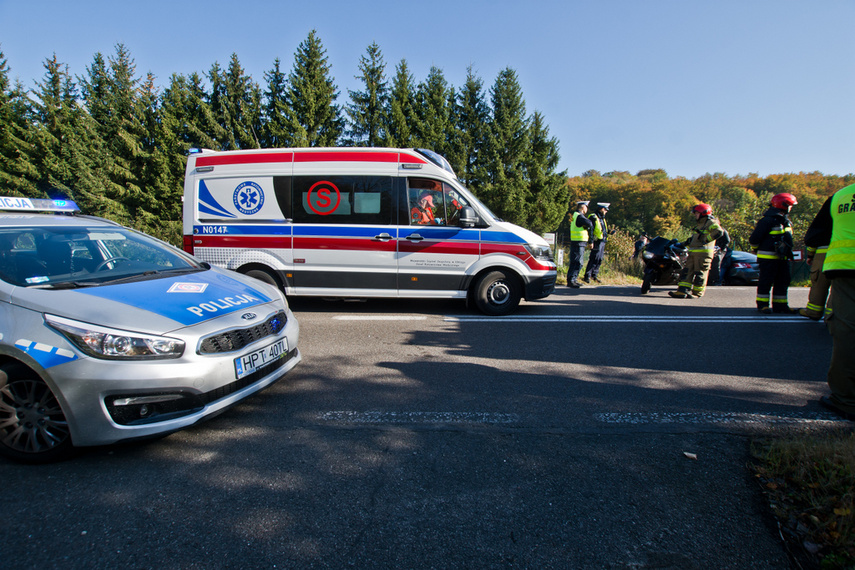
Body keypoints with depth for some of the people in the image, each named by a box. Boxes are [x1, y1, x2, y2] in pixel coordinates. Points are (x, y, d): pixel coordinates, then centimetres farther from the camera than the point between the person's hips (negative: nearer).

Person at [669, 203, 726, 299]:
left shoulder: (711, 223, -4)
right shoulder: (699, 224, 26)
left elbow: (719, 232, -22)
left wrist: (706, 239, -19)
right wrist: (688, 242, 18)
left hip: (703, 252, -9)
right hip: (693, 252, 9)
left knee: (700, 273, -5)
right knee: (687, 271, 2)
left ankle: (697, 292, 1)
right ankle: (682, 291, -2)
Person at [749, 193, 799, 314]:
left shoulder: (786, 222, 16)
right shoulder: (768, 220, -14)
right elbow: (754, 238, -14)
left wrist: (788, 253, 20)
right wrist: (756, 249, 2)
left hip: (782, 258, 9)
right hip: (768, 257, -9)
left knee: (783, 281, 9)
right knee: (766, 281, -3)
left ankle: (780, 305, 16)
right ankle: (762, 304, 5)